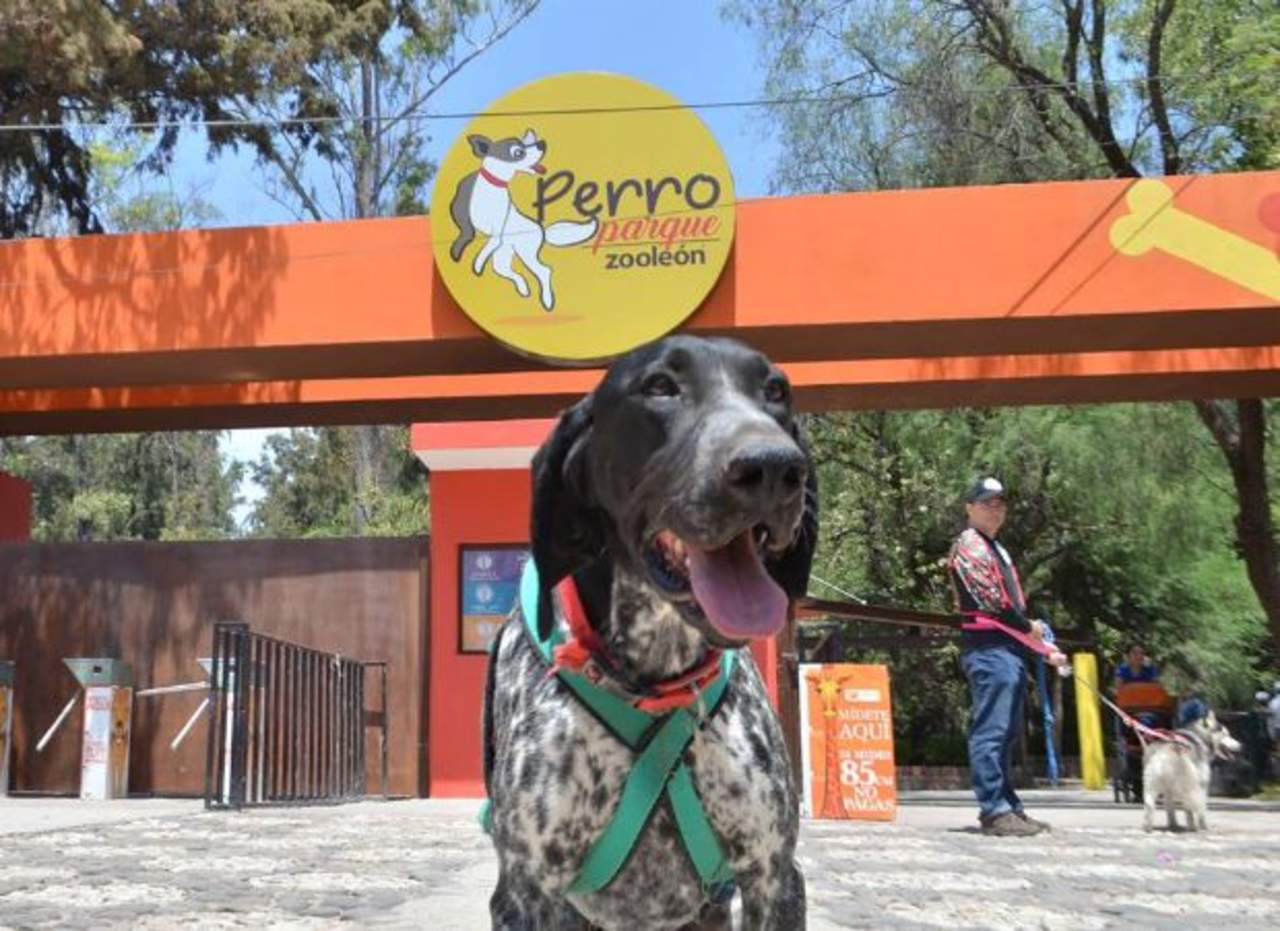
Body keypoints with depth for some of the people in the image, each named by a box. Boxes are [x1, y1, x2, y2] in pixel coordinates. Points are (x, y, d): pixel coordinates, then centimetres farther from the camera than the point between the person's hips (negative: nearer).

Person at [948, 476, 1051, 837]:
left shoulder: (995, 549, 25)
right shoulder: (968, 545, -6)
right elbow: (991, 599, -14)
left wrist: (1034, 631, 7)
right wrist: (1029, 626, -3)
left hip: (1009, 646, 10)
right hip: (989, 647, -10)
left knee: (1005, 733, 12)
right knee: (991, 731, -10)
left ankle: (1008, 806, 18)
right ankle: (994, 810, -9)